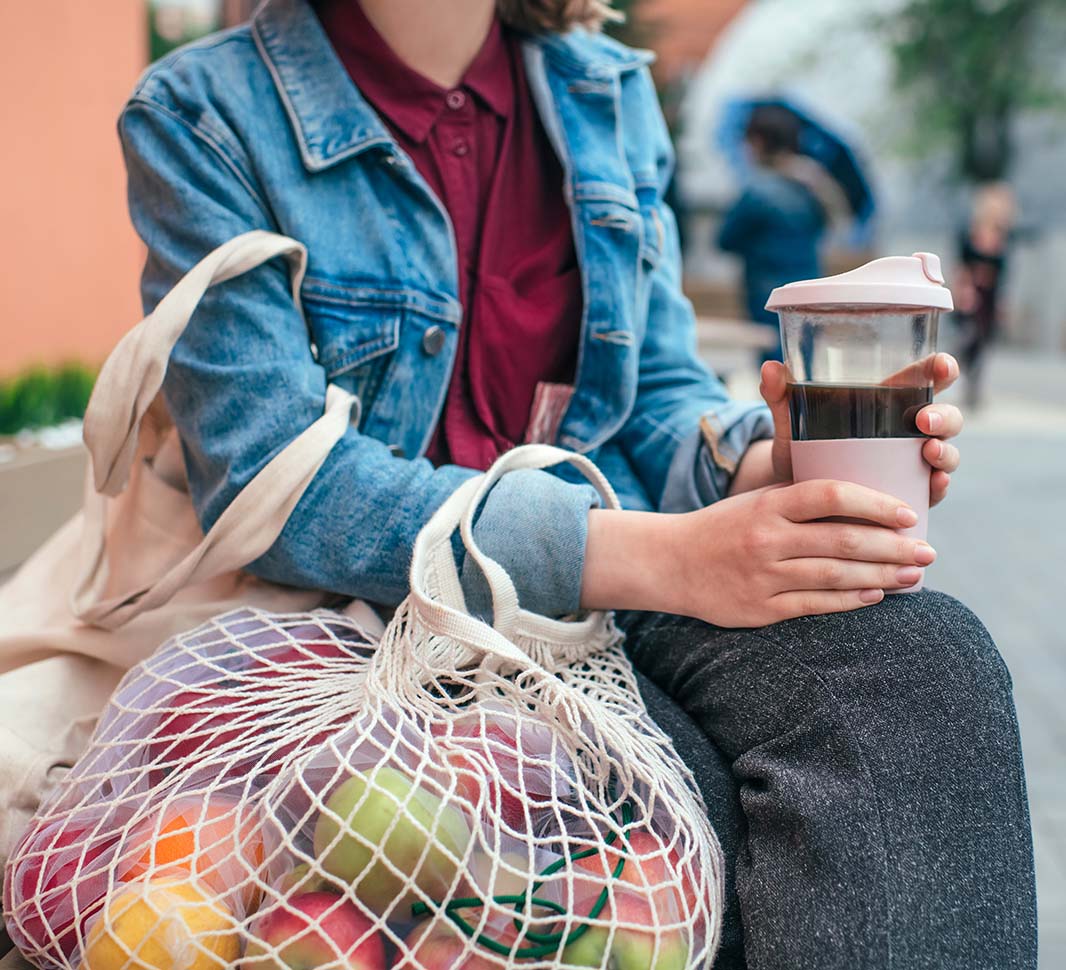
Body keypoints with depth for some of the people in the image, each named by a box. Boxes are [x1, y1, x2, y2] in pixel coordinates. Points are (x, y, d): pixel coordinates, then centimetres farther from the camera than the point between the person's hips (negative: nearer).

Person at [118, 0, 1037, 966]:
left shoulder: (608, 94, 12)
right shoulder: (202, 116, -5)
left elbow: (659, 392, 12)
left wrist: (768, 469, -15)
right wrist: (662, 557, -24)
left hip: (627, 580, 5)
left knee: (925, 661, -25)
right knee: (691, 814, -33)